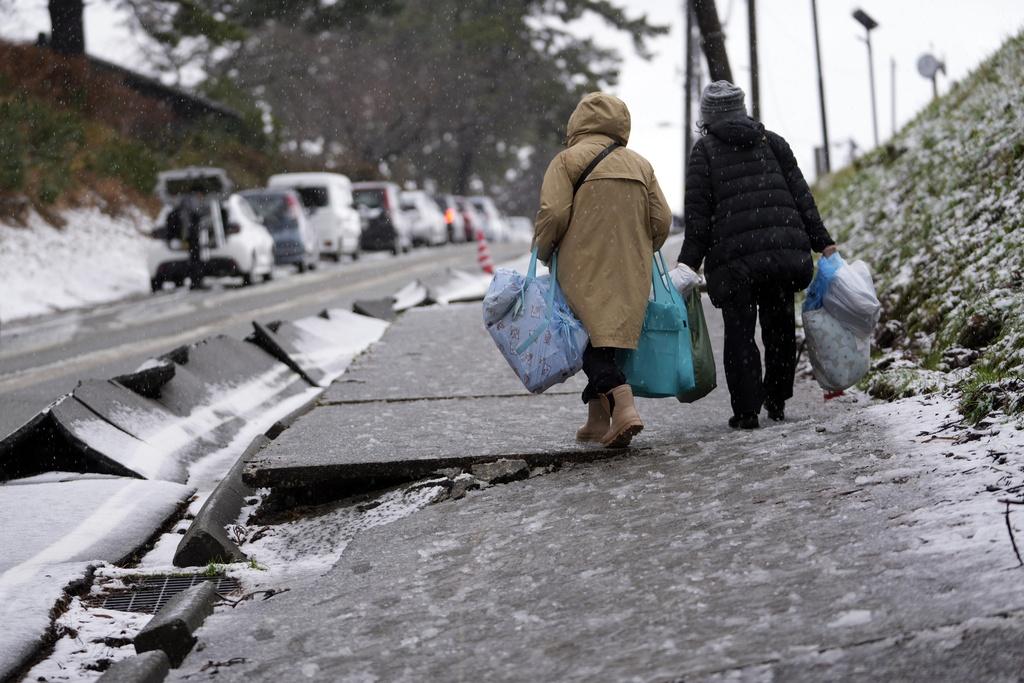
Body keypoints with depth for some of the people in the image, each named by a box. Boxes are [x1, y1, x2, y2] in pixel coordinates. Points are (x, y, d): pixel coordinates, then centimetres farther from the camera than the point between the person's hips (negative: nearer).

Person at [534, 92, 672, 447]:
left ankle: (624, 407, -27)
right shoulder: (640, 165, 14)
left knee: (594, 343, -7)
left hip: (586, 272, -5)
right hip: (631, 277, 5)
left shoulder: (568, 160, -2)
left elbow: (553, 214, -12)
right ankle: (598, 418, 18)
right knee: (610, 340, 14)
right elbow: (661, 221, 9)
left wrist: (543, 251, 5)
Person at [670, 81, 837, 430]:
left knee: (739, 333, 2)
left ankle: (746, 410, -2)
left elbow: (697, 214, -2)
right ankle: (776, 401, 23)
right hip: (786, 253, 3)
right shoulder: (772, 142, 15)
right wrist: (823, 242, 11)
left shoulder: (704, 151, 4)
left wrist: (688, 263, -2)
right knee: (780, 326, 16)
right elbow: (801, 195, 10)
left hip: (733, 259, -3)